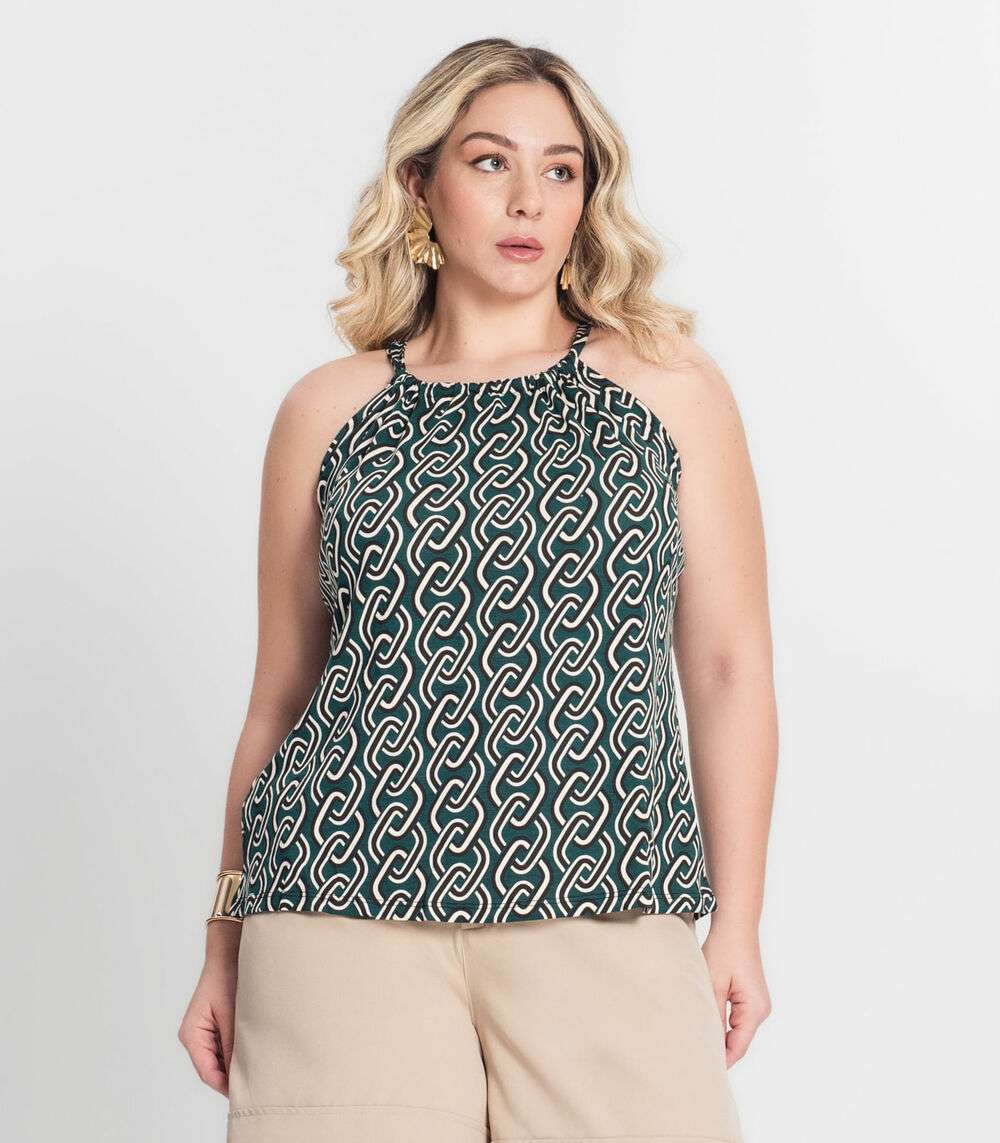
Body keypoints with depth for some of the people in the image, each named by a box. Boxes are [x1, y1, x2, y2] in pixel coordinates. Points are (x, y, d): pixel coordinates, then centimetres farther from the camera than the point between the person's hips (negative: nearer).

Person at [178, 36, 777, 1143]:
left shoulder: (673, 388, 9)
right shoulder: (329, 409, 10)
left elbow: (729, 667, 8)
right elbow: (280, 690, 13)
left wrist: (736, 925, 3)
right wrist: (226, 946, 13)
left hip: (605, 913, 0)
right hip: (348, 906, 0)